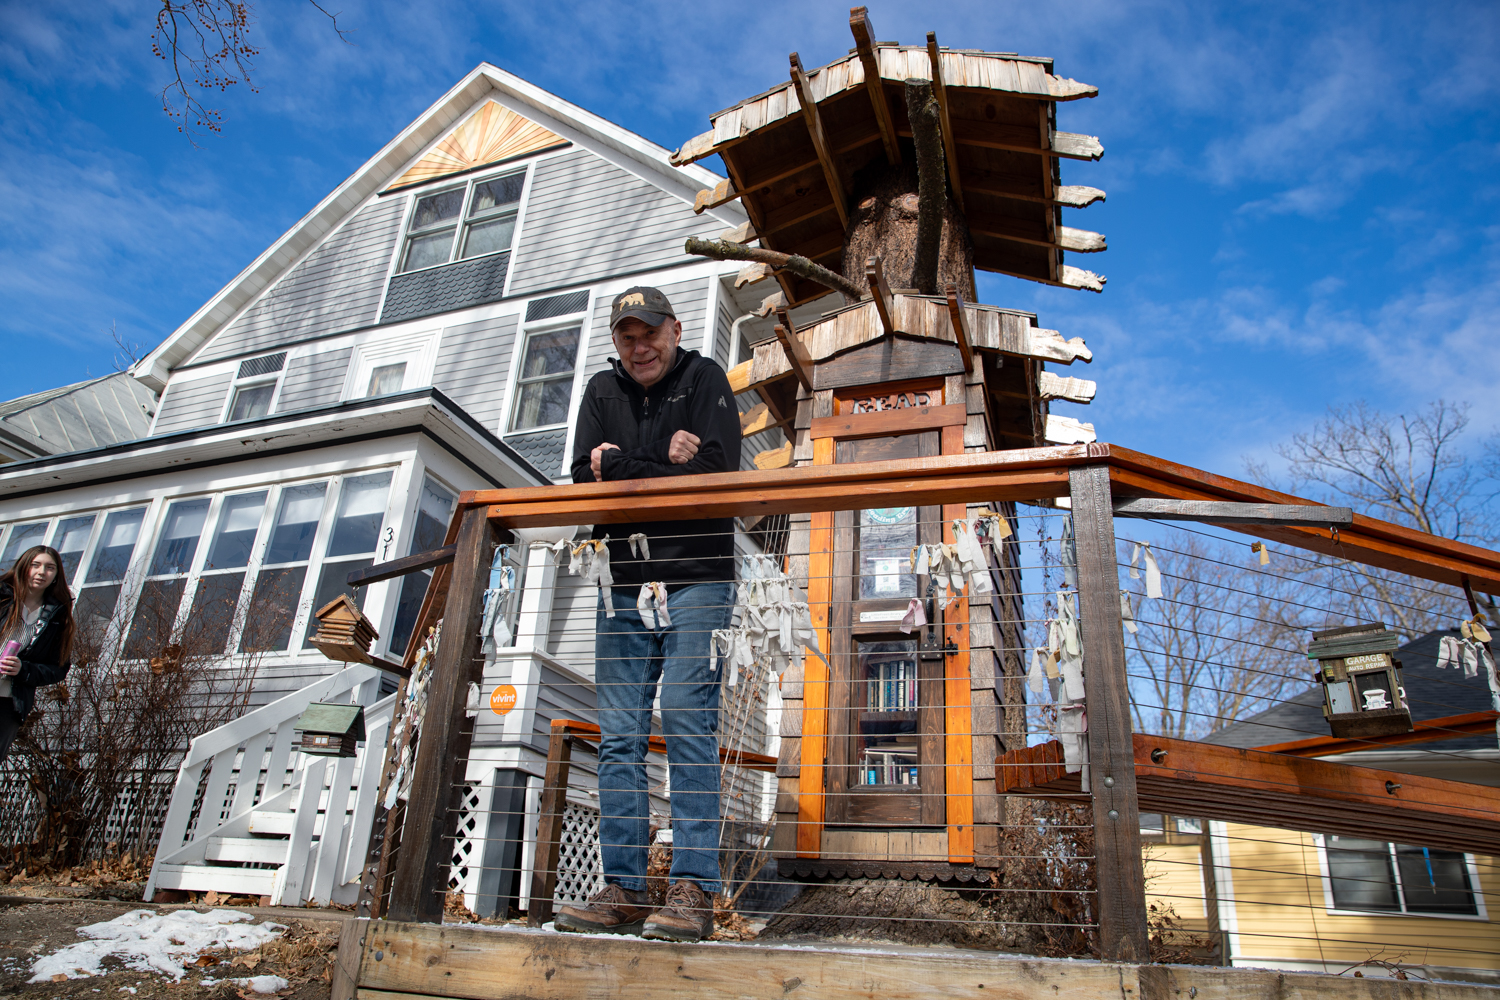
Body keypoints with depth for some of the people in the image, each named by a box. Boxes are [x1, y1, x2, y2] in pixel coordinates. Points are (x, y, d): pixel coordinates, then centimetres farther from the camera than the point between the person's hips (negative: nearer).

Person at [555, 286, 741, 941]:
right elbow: (584, 475, 3)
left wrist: (622, 466, -6)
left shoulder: (705, 379, 6)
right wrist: (664, 461, -8)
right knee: (619, 737, 2)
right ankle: (624, 890, 8)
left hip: (696, 579, -4)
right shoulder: (602, 391, 18)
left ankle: (693, 889, -7)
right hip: (624, 587, 5)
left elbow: (716, 469, -11)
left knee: (686, 719, -11)